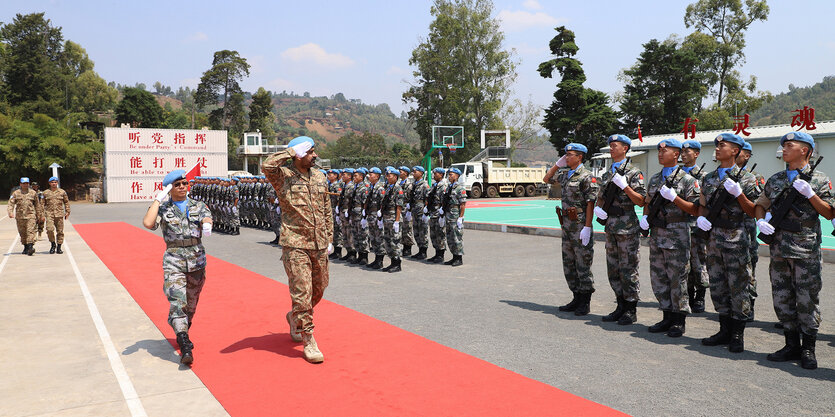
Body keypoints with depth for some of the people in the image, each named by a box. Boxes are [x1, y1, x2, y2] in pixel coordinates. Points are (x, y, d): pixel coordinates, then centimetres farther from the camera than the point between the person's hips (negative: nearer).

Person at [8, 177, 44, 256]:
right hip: (20, 216, 2)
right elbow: (11, 203, -1)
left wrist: (40, 215, 16)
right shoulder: (16, 193, 6)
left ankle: (30, 247, -23)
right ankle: (25, 247, 23)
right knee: (22, 233, 10)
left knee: (31, 231, -15)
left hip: (31, 215, -2)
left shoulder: (33, 193, 8)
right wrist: (10, 212, -18)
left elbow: (37, 205, 14)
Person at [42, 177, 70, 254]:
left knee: (60, 231, 2)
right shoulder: (46, 193, 8)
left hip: (59, 214, 1)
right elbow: (43, 204, 12)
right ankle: (53, 244, 6)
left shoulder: (62, 192, 8)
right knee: (50, 229, -15)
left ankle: (59, 247, 12)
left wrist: (67, 212, 7)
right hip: (49, 214, 0)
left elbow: (66, 202, 13)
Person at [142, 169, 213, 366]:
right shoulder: (163, 209, 5)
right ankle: (186, 348, -23)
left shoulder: (199, 206, 10)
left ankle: (182, 332, 39)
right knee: (177, 302, -16)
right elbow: (148, 223, -14)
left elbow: (208, 219, -11)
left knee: (191, 304, 14)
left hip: (197, 260, 2)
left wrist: (207, 225, -36)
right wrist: (158, 199, -10)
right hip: (173, 261, -2)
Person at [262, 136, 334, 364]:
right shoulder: (283, 176, -6)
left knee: (318, 290, 16)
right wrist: (291, 152, -18)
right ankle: (308, 341, 6)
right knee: (302, 292, -6)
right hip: (295, 245, -6)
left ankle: (295, 317, 43)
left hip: (319, 245, 6)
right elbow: (267, 166, -29)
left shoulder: (320, 177, 11)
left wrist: (329, 239, 14)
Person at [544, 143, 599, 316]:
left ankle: (585, 302, 8)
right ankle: (577, 298, 23)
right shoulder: (564, 174, 13)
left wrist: (587, 228, -20)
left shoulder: (587, 176, -11)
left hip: (580, 226, -8)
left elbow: (590, 203, -15)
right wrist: (558, 164, 14)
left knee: (583, 266, -1)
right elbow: (546, 179, 28)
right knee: (569, 265, 13)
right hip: (566, 225, 8)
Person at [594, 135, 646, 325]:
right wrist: (598, 207, 1)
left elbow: (641, 201, -11)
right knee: (613, 270, 11)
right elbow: (601, 197, 22)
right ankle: (621, 306, 21)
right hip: (610, 227, 7)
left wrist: (624, 186, -19)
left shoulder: (633, 172, -6)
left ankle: (631, 310, 7)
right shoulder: (607, 173, 14)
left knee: (628, 270, -2)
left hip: (627, 228, -7)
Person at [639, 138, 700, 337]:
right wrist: (645, 217, 4)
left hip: (677, 236, -6)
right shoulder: (654, 179, 14)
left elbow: (695, 209, -9)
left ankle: (679, 321, 10)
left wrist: (674, 197, -19)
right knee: (658, 278, 9)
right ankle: (667, 317, 20)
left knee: (677, 279, -1)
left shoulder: (686, 179, -5)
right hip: (656, 235, 6)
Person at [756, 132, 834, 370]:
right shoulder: (775, 180, 13)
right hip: (779, 248, 4)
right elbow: (760, 205, 18)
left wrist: (810, 194, -14)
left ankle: (808, 349, 11)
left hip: (806, 250, -4)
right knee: (782, 299, 8)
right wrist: (761, 221, -2)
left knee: (807, 300, 0)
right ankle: (792, 345, 19)